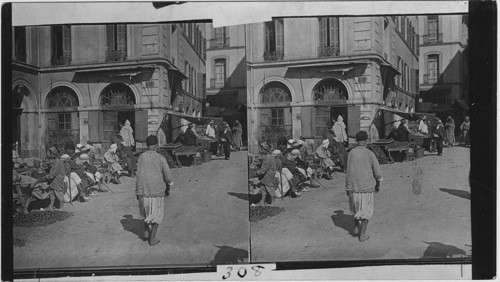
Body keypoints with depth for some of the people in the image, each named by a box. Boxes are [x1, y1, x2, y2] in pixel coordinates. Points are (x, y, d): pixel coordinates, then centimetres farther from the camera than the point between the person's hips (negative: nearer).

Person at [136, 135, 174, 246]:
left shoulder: (142, 156, -4)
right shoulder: (161, 158, -7)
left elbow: (139, 174, -3)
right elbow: (167, 175, -3)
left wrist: (137, 191, 4)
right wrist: (169, 184, 19)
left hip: (143, 190, 2)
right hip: (157, 191, -2)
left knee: (145, 210, 26)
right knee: (156, 214, 10)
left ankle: (146, 230, 23)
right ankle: (152, 238, 11)